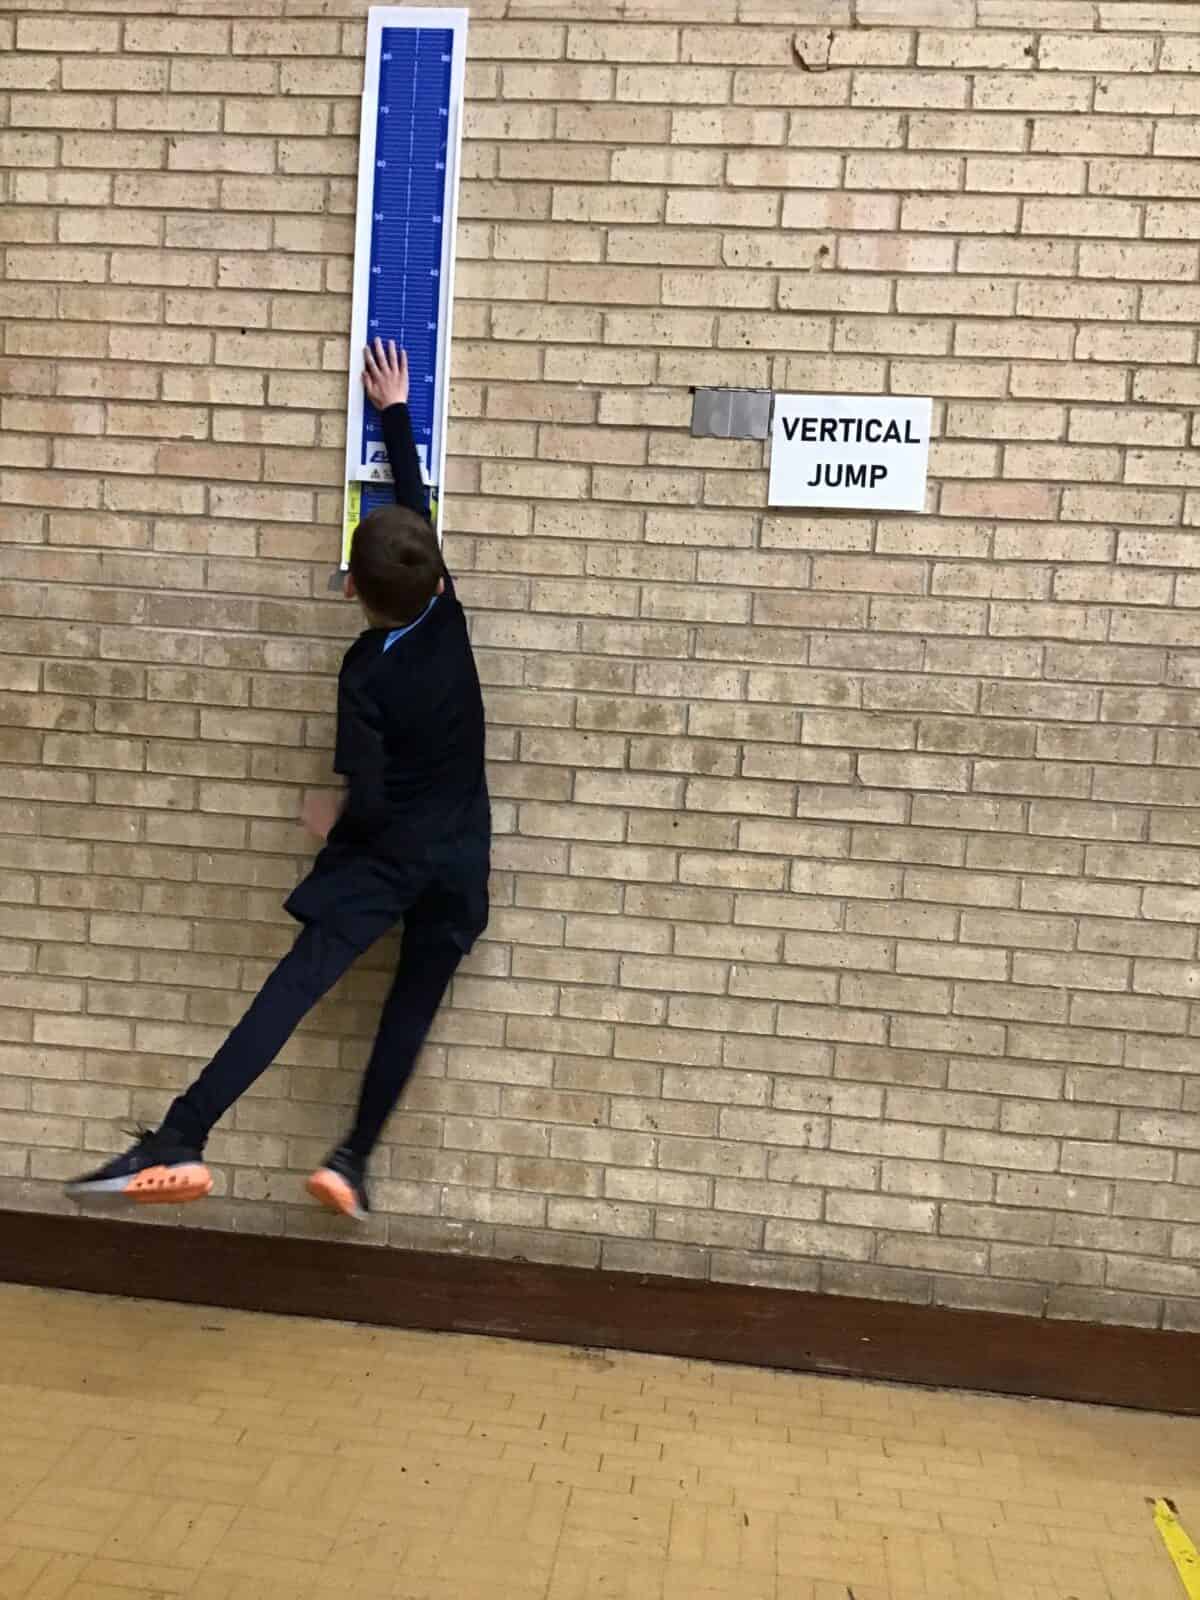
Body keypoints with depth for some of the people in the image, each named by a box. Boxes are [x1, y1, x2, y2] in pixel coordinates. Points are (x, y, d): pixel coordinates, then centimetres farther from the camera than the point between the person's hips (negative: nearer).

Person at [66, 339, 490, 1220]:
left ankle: (180, 1144, -13)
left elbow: (369, 802, -20)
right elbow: (415, 499, 10)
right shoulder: (446, 605, -4)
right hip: (460, 854, 5)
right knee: (414, 1001, 12)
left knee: (295, 984, -10)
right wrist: (395, 409, 21)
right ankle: (354, 1159, 13)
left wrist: (334, 819, 2)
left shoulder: (366, 673, -15)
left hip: (387, 851, -5)